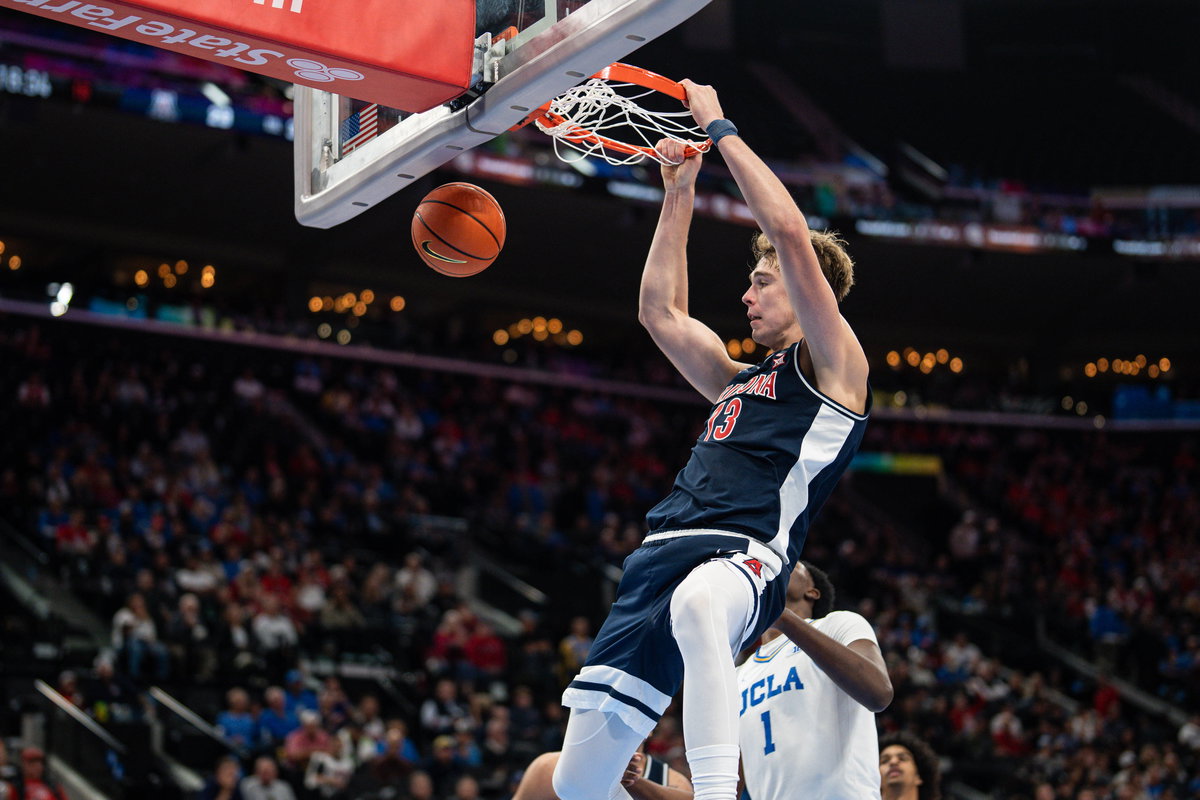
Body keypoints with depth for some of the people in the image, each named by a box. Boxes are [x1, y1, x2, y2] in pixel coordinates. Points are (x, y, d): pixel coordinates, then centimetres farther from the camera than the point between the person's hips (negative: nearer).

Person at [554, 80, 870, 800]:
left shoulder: (833, 363, 8)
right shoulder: (739, 381, 30)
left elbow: (791, 232, -1)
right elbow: (662, 313, 36)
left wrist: (720, 128, 6)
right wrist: (680, 194, 33)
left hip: (747, 558, -8)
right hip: (662, 556, 8)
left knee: (696, 603, -47)